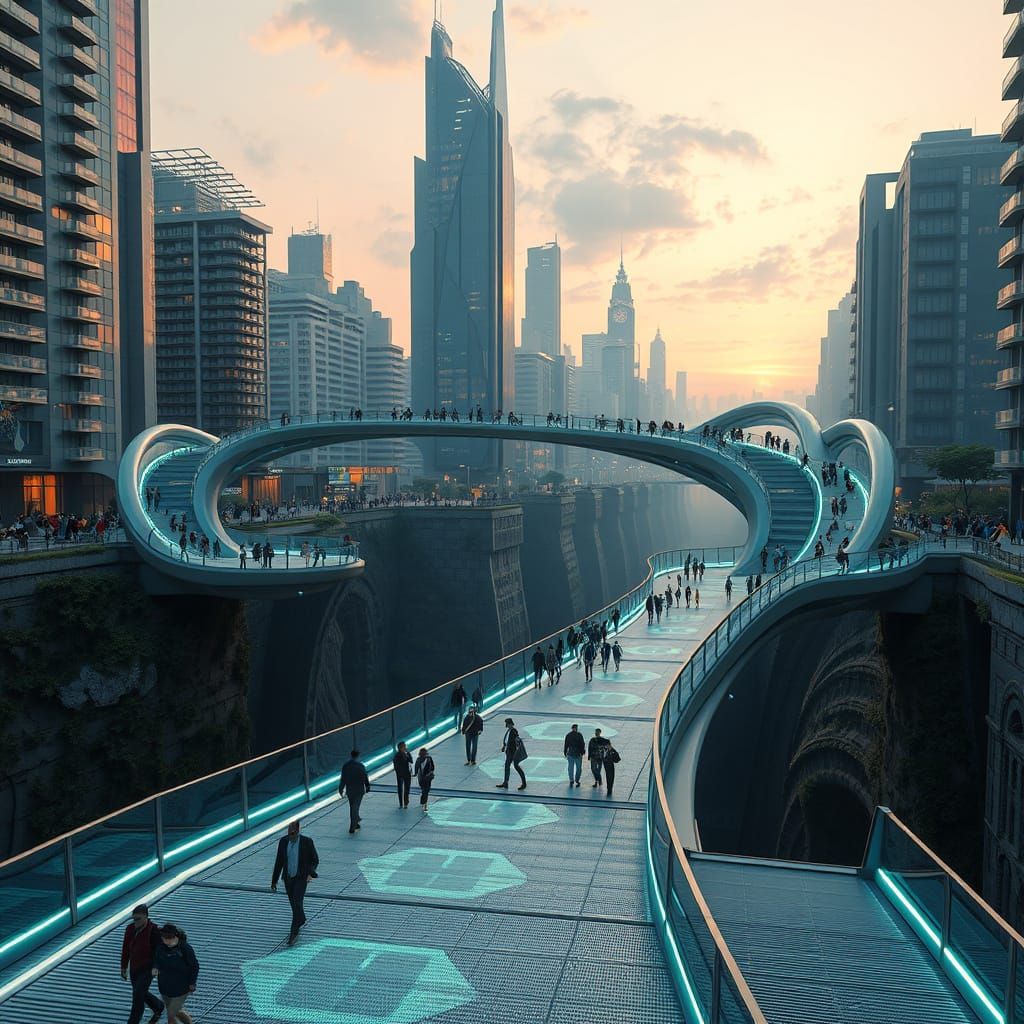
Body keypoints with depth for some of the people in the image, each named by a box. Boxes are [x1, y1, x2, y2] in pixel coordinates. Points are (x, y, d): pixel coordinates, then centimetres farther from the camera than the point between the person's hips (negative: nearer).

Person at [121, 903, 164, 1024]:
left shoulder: (154, 931, -23)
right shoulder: (130, 929, -7)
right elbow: (126, 949, 4)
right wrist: (124, 967, 9)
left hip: (147, 969, -6)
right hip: (134, 968, 6)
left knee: (138, 996, -8)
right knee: (141, 993, 20)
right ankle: (158, 1007, 44)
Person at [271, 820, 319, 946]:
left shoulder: (307, 841, -16)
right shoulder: (283, 841, -7)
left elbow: (315, 860, -5)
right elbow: (279, 862, 1)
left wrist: (310, 873, -22)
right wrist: (274, 881, 4)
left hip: (301, 878, -4)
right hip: (288, 878, 4)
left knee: (297, 904, -13)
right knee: (294, 904, 19)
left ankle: (293, 933, -2)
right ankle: (301, 919, 47)